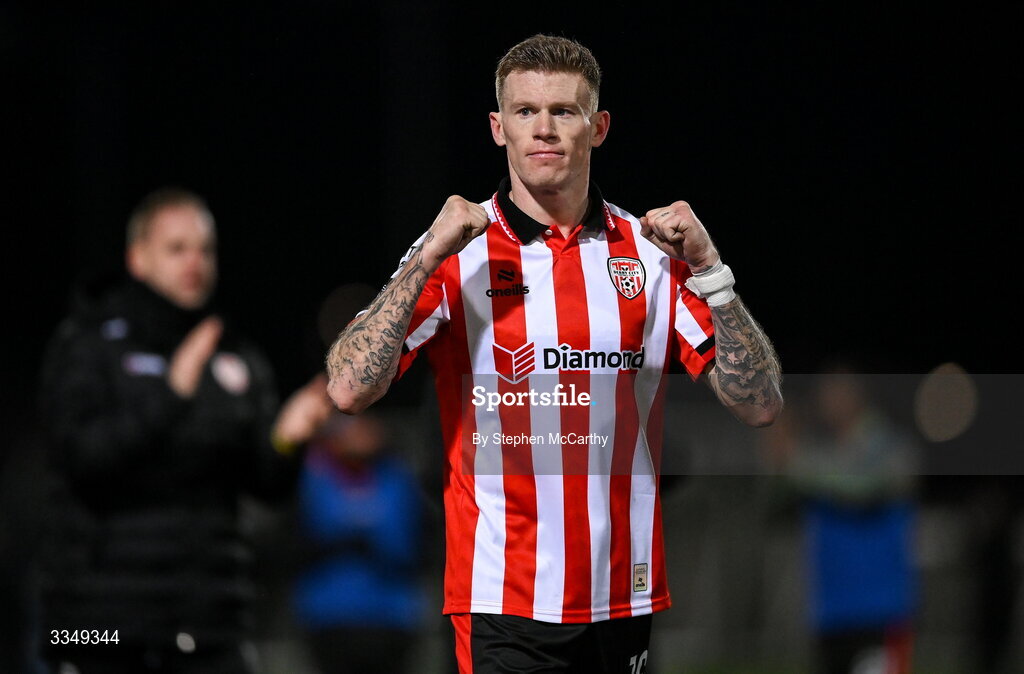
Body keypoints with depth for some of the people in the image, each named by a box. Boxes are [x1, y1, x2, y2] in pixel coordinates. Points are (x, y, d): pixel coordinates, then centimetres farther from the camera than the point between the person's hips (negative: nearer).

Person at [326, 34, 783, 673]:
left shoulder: (651, 250, 7)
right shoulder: (459, 252, 1)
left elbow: (760, 404, 2)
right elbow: (349, 390, -10)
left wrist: (708, 268, -9)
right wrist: (427, 258, -16)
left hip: (625, 597, 3)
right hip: (504, 598, -3)